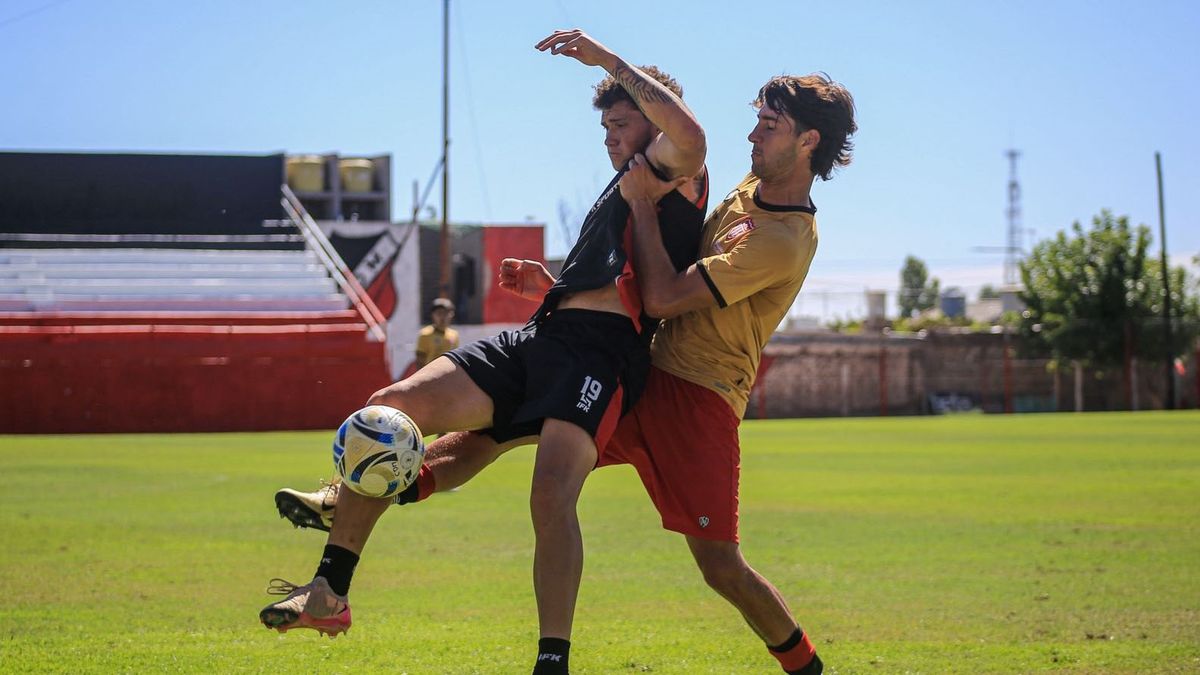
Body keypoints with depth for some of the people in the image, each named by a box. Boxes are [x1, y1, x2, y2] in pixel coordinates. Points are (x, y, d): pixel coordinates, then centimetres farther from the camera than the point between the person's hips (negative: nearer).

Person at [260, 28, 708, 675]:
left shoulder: (672, 173, 7)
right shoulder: (619, 193, 34)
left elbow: (688, 133, -19)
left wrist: (608, 60, -12)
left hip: (601, 350, -9)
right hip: (538, 336, 9)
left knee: (551, 496, -29)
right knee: (389, 408, -8)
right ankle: (329, 592, -10)